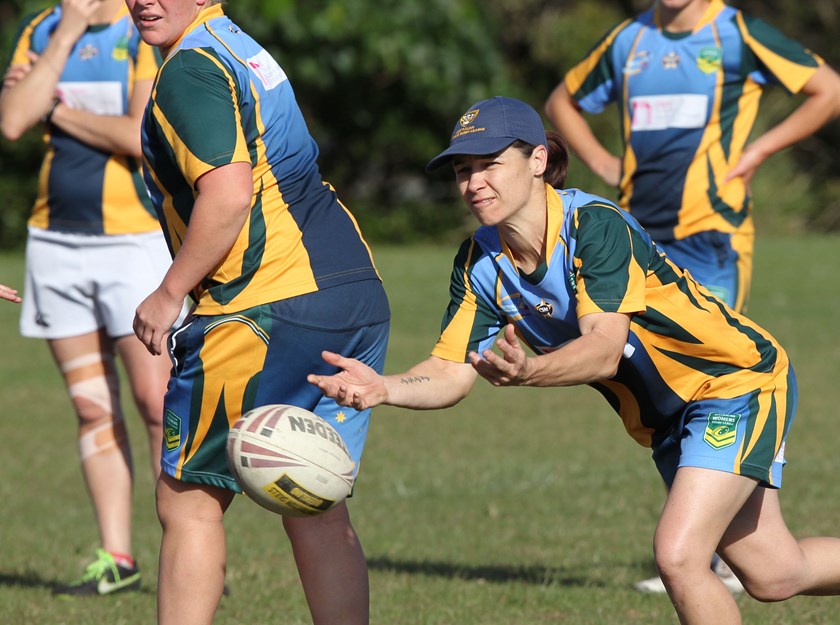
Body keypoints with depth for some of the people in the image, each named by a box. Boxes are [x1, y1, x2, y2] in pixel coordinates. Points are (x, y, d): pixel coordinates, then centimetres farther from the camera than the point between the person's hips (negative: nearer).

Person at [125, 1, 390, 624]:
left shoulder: (188, 71, -11)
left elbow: (228, 195, -23)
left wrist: (168, 294, -13)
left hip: (271, 309, -9)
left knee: (188, 501, 1)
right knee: (317, 512, 12)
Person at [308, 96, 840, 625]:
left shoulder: (596, 225, -28)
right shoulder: (481, 263, -8)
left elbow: (605, 351, -40)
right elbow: (453, 372, -12)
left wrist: (529, 373, -60)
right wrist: (383, 388, -32)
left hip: (739, 380, -7)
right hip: (664, 416, 7)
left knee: (678, 554, -23)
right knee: (773, 576, 15)